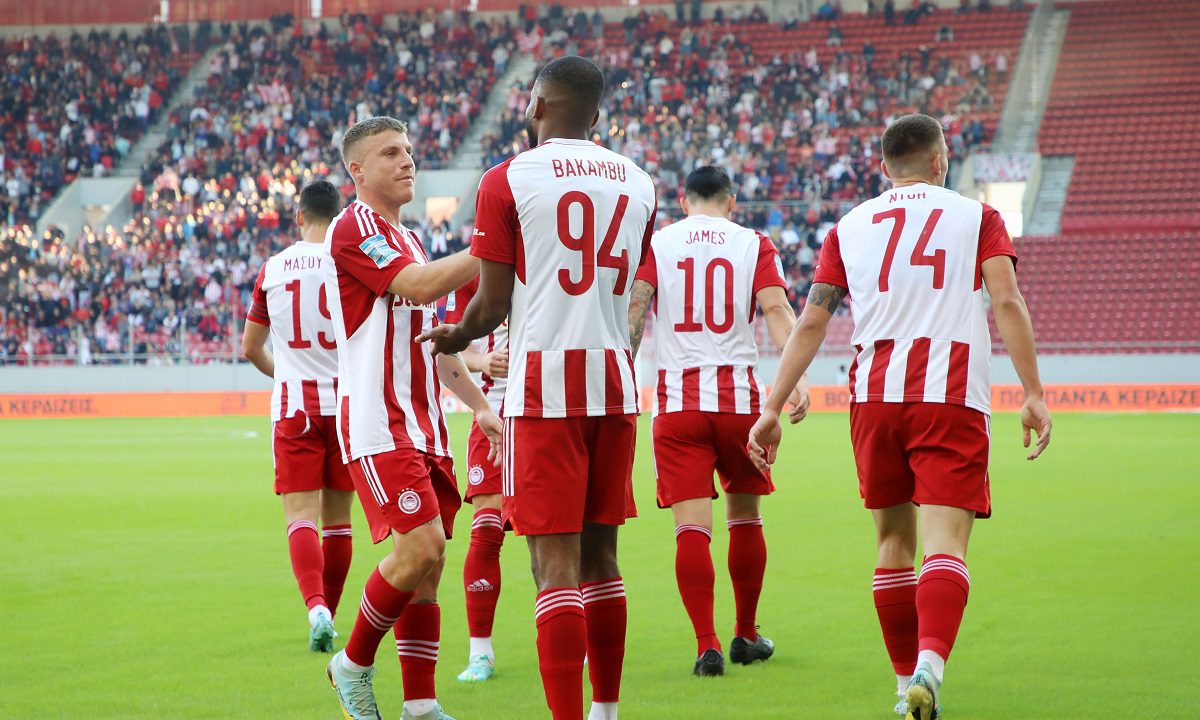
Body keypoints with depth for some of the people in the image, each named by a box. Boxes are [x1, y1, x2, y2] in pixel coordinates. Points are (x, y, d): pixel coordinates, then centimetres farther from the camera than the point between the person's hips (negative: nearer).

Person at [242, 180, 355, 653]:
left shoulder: (273, 269, 4)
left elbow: (250, 348, 13)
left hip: (294, 405, 0)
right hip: (346, 400, 0)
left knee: (301, 513, -6)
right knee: (337, 517, 11)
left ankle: (316, 606, -28)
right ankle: (328, 613, 19)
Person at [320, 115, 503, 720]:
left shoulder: (406, 238, 23)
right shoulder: (354, 226, -7)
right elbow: (419, 286, -22)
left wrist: (479, 404, 22)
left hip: (422, 423, 9)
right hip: (378, 421, -9)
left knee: (426, 564, 4)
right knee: (421, 546, -18)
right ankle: (354, 664, 1)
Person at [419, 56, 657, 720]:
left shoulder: (508, 180, -4)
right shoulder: (637, 182, 11)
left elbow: (492, 303, -4)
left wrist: (455, 337, 17)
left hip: (545, 383, -5)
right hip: (614, 379, 5)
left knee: (556, 561, -7)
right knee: (599, 554, 14)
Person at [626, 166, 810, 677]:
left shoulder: (655, 243, 6)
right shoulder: (754, 245, 7)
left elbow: (633, 310, -6)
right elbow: (777, 310, -6)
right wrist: (796, 379, -14)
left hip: (677, 400, -1)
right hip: (739, 396, 1)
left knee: (691, 525, -3)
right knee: (745, 516, 17)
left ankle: (707, 645, -11)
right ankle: (745, 636, 26)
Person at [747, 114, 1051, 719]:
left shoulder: (849, 227, 15)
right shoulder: (976, 216, 10)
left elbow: (810, 322, 8)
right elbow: (1006, 302, -3)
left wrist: (773, 408, 9)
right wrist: (1033, 394, -4)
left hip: (873, 396, 3)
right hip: (952, 396, -3)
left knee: (894, 541, 16)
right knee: (944, 542, -10)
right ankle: (929, 664, -34)